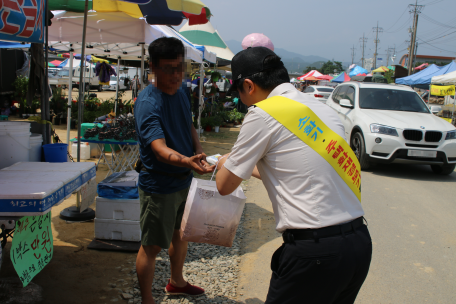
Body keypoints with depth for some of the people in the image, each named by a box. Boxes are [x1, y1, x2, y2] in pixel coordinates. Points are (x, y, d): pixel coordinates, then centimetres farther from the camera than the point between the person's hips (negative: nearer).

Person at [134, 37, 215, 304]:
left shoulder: (180, 94, 1)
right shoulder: (148, 102, -24)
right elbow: (160, 148, -37)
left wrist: (199, 153, -2)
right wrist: (187, 161, -56)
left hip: (184, 179, 8)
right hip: (159, 185, -8)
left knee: (180, 233, 23)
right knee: (152, 246, 3)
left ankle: (176, 282, 45)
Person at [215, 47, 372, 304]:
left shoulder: (263, 113, -8)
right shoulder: (323, 109, 13)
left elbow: (225, 185, 0)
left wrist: (225, 163, 22)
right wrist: (250, 167, 34)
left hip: (314, 252, -8)